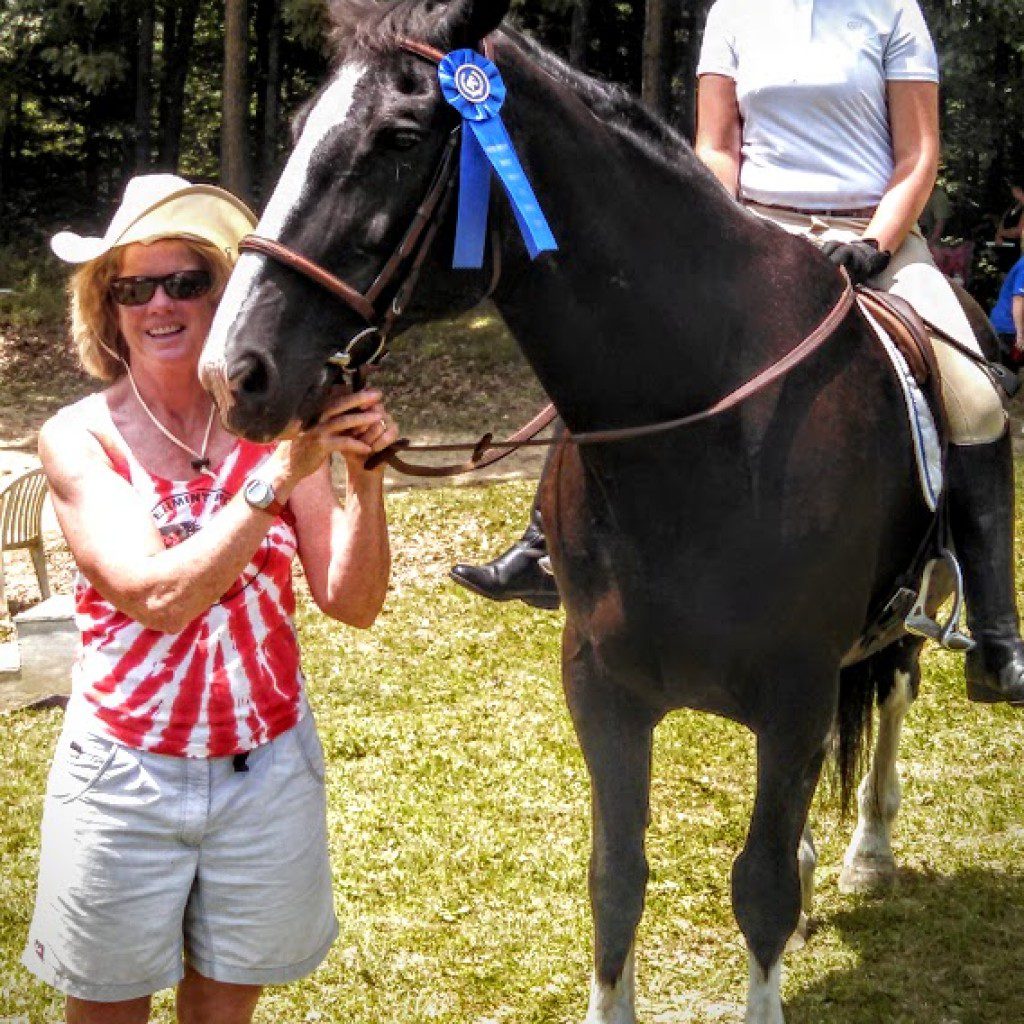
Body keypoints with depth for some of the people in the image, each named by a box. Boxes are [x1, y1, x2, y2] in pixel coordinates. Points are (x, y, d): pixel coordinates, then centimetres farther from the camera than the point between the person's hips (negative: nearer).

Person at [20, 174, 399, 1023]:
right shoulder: (80, 438, -9)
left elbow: (353, 603, -7)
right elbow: (158, 598, -22)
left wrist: (363, 474, -23)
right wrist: (279, 480, -28)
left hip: (268, 768, 2)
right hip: (125, 771, -1)